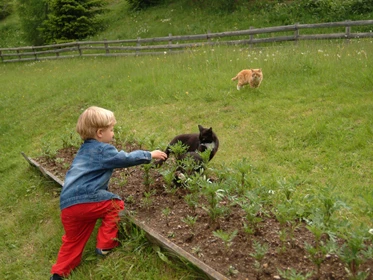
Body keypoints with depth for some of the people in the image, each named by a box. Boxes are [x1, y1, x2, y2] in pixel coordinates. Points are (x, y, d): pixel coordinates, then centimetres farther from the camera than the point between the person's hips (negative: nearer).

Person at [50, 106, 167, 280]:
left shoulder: (85, 149, 25)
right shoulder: (103, 149, -3)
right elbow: (126, 158, 2)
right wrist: (149, 155, 15)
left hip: (67, 204, 9)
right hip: (85, 199, -9)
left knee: (73, 240, 20)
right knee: (116, 205, 12)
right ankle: (105, 245, 14)